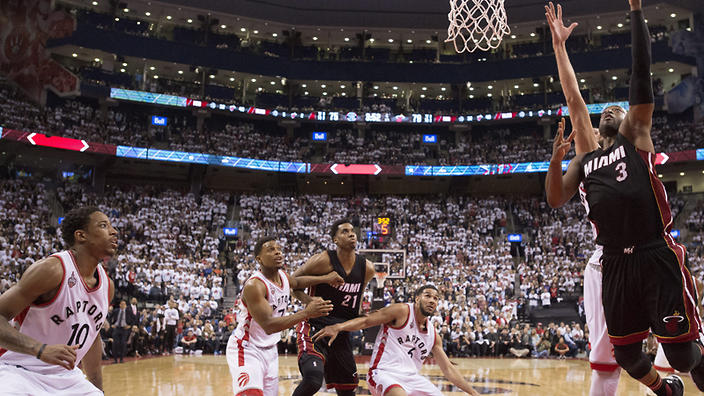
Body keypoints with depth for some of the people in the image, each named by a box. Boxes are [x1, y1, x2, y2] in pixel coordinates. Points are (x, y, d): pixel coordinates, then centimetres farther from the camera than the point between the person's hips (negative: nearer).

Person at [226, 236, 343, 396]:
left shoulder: (282, 276, 0)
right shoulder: (254, 285, -25)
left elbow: (296, 282, 26)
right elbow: (268, 325, -32)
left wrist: (325, 278, 12)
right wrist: (307, 312, -34)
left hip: (270, 350, 8)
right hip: (246, 349, -8)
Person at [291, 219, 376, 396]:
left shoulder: (367, 268, 2)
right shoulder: (324, 260, -14)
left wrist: (358, 313, 10)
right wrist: (308, 300, -18)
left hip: (341, 333, 6)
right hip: (315, 327, -6)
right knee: (313, 378, -29)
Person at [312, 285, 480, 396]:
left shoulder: (433, 335, 16)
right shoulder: (402, 311, -2)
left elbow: (448, 369, 21)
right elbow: (366, 321, -7)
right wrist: (337, 327, -24)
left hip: (412, 378, 8)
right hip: (385, 373, -7)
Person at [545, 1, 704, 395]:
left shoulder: (637, 136, 9)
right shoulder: (584, 159, 20)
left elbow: (642, 71, 1)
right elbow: (557, 200, 10)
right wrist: (556, 158, -5)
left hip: (658, 257, -4)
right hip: (616, 263, 5)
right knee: (626, 353, 10)